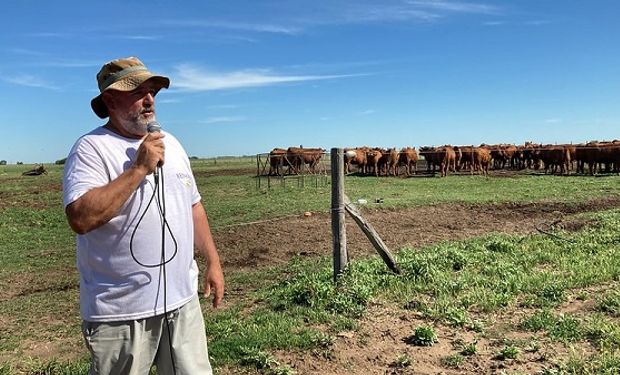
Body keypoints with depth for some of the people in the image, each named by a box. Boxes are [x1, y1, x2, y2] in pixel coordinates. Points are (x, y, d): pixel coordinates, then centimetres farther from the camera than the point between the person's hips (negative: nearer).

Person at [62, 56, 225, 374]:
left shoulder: (170, 143, 10)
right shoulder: (91, 148, -10)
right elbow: (81, 218, -24)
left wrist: (213, 262, 12)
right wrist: (139, 168, -22)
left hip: (182, 300, 6)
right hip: (121, 312, -5)